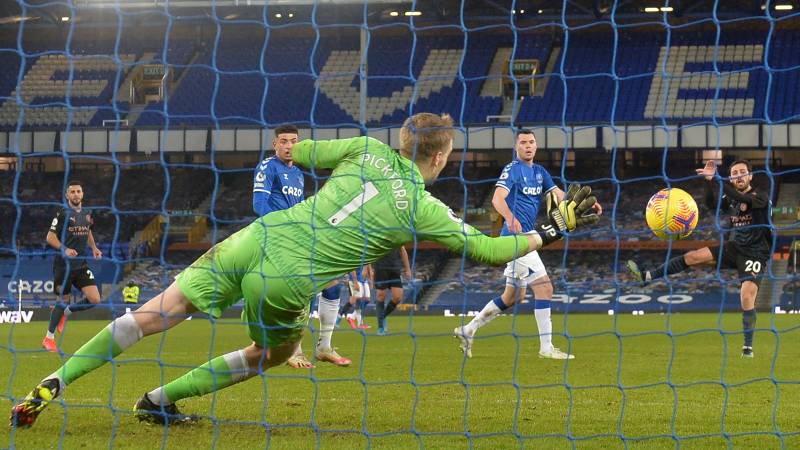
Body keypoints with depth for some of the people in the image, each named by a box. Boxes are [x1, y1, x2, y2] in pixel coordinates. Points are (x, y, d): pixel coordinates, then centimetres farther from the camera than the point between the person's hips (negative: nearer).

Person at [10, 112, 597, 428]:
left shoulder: (369, 150, 9)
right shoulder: (424, 210, -1)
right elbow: (488, 250, 5)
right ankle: (162, 399, 18)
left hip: (252, 242, 4)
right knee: (275, 352, 26)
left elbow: (299, 153, 19)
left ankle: (54, 384, 2)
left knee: (157, 313, 8)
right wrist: (549, 233, 15)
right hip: (285, 285, -4)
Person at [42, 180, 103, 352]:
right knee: (62, 300, -1)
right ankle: (48, 338, 16)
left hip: (81, 264, 6)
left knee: (94, 299, -6)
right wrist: (64, 249, -25)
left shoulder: (87, 214, 10)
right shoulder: (63, 214, -8)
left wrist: (94, 248, 12)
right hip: (64, 264, -5)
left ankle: (65, 312, 20)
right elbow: (50, 237, -10)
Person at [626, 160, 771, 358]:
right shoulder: (731, 199, 8)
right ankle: (646, 277, -1)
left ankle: (748, 347, -8)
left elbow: (741, 199, -32)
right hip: (734, 248, 6)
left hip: (754, 255, -6)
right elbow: (712, 203, -9)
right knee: (692, 257, -4)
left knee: (747, 299, -18)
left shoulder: (761, 198, -12)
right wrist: (709, 182, -25)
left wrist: (715, 180, -40)